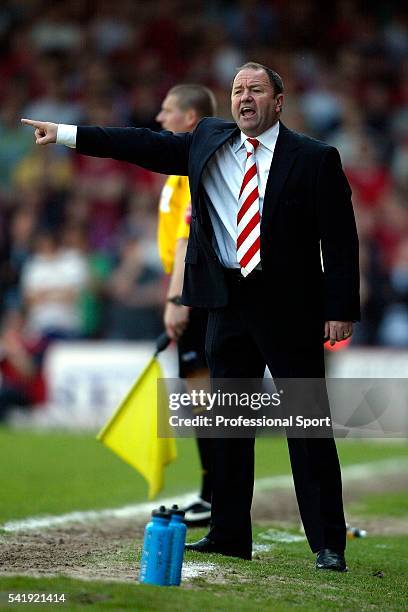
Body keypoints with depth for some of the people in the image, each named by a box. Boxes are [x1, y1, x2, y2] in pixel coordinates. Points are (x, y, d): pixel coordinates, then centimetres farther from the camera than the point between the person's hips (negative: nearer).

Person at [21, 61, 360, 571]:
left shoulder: (315, 159, -5)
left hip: (289, 308, -5)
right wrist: (66, 134, 6)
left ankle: (328, 544, 1)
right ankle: (228, 535, 19)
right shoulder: (208, 141, 9)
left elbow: (339, 240, -6)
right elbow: (145, 146, 9)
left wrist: (340, 310, -12)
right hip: (229, 302, 5)